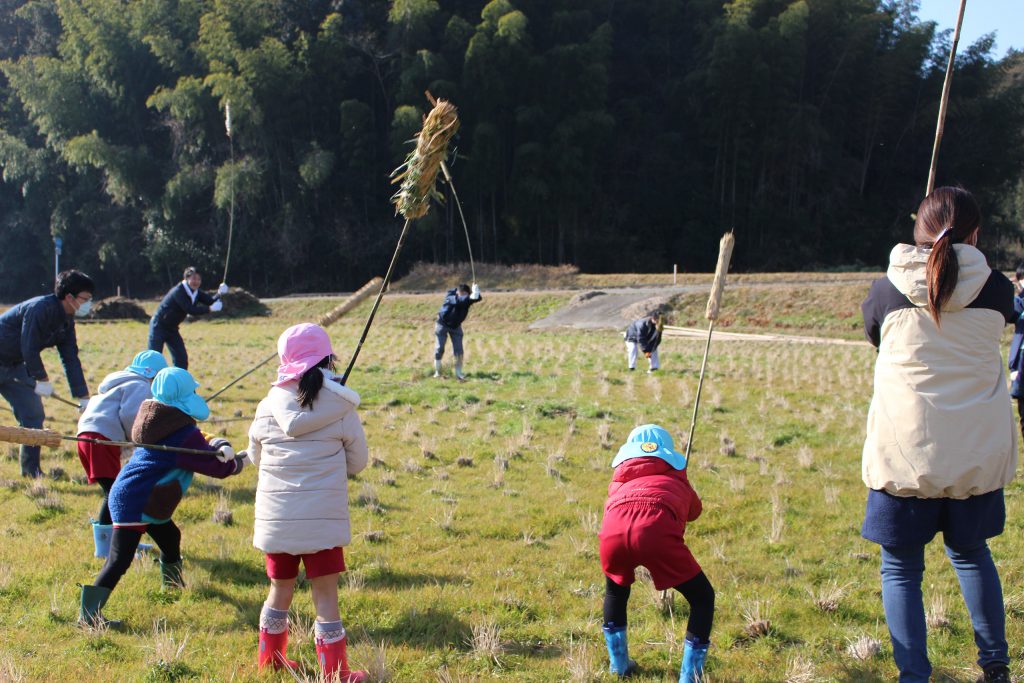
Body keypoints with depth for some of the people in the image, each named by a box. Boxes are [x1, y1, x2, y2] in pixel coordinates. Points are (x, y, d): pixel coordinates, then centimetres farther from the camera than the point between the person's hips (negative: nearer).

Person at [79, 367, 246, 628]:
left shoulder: (157, 420, 9)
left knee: (170, 538, 26)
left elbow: (197, 444, 13)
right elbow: (215, 466, -10)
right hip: (133, 503, -11)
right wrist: (237, 462, 9)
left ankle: (173, 585, 47)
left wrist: (216, 445, -7)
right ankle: (88, 613, -15)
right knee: (119, 560, -13)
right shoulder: (183, 434, -17)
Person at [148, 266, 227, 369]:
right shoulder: (178, 291, -24)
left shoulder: (196, 292, 0)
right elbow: (190, 310, -34)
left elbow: (211, 301, -8)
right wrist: (209, 309, -41)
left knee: (181, 358, 5)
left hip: (172, 328, 8)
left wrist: (219, 294, -27)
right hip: (159, 326, -8)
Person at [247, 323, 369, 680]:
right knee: (326, 595, 3)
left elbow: (256, 457, 15)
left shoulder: (268, 406, 2)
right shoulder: (340, 407, -3)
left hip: (276, 514, 3)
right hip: (322, 515, -3)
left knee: (280, 589, 19)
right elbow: (358, 461, 4)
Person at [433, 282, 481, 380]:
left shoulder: (466, 299, -15)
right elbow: (459, 300, -48)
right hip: (443, 324, -3)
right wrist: (470, 297, -60)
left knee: (458, 350, -3)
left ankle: (459, 373, 4)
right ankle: (437, 372, 9)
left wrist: (476, 291, -52)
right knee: (439, 349, -2)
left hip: (456, 325, 3)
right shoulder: (449, 296, -28)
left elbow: (477, 298, -32)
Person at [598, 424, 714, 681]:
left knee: (615, 590, 36)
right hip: (656, 530, -3)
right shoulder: (675, 477, 35)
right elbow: (694, 511, 50)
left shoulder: (620, 477, 37)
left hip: (613, 529, 3)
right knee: (703, 598, 19)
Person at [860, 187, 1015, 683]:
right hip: (979, 452, 3)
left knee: (901, 568, 9)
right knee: (970, 553, 24)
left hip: (906, 452, -3)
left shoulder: (889, 290, -5)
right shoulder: (996, 289, -2)